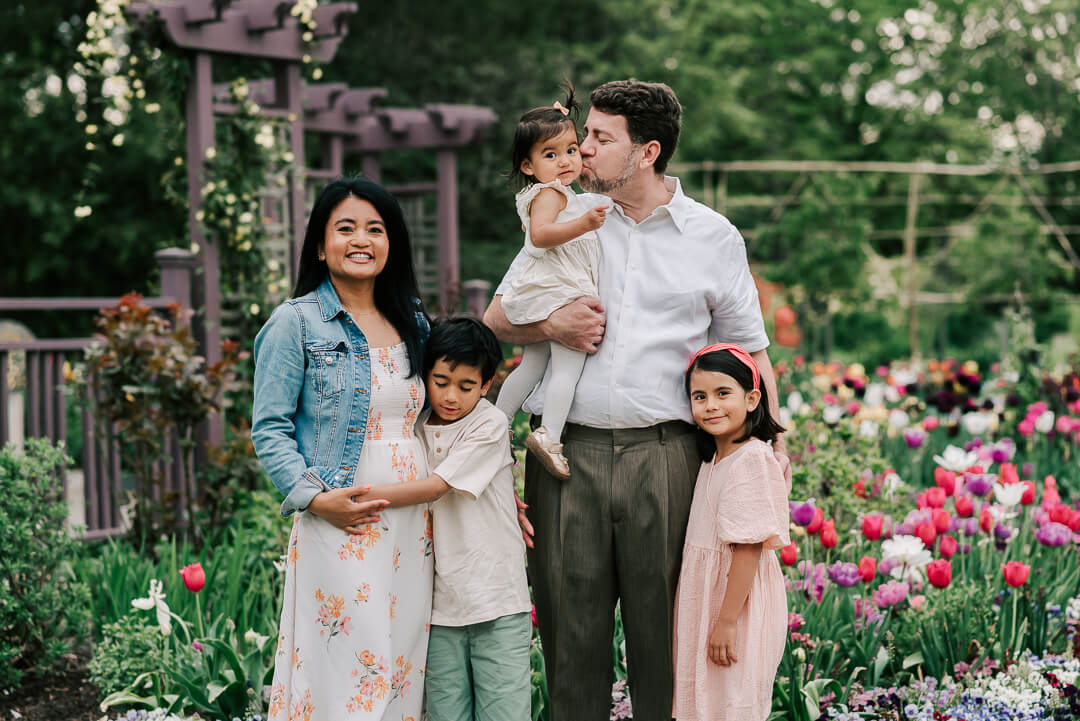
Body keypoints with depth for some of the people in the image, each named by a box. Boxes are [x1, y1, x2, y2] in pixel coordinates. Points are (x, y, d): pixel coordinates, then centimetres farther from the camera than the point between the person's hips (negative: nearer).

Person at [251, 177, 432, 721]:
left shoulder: (413, 324, 15)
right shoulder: (295, 323, -1)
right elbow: (269, 429, -4)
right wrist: (314, 496, -16)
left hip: (413, 527, 5)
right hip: (340, 527, -5)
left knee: (402, 671, 6)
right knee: (345, 673, -7)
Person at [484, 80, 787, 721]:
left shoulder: (714, 237, 8)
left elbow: (750, 351, 14)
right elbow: (496, 318, 17)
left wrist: (773, 436, 2)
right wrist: (549, 325, -4)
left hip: (664, 456, -1)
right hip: (568, 450, 2)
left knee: (663, 623, 1)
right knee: (572, 624, 4)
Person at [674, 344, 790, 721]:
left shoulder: (752, 460, -19)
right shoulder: (712, 459, 10)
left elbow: (748, 548, -22)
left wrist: (727, 621, -22)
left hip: (737, 602, -9)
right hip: (705, 602, 9)